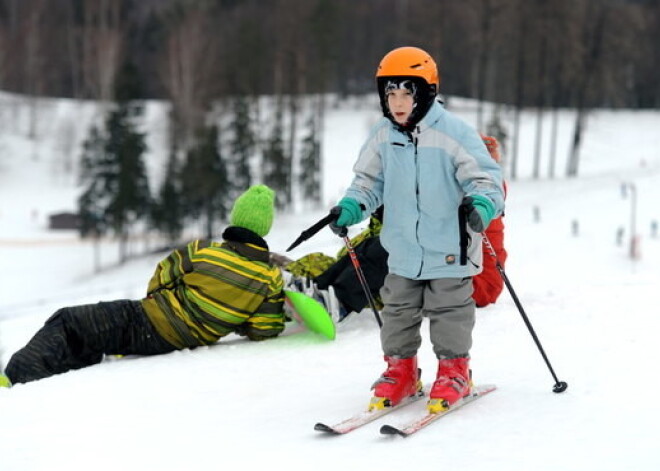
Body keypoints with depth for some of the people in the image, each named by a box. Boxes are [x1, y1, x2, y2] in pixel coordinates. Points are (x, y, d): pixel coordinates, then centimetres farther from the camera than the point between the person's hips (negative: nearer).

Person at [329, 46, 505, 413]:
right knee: (398, 311, 13)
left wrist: (481, 205, -34)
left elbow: (485, 176, -14)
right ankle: (401, 369, 27)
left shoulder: (454, 133, -16)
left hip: (449, 249, -5)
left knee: (449, 312, 6)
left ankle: (455, 370, 22)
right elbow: (369, 181, 10)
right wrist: (350, 207, -8)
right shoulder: (383, 136, 0)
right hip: (402, 250, 5)